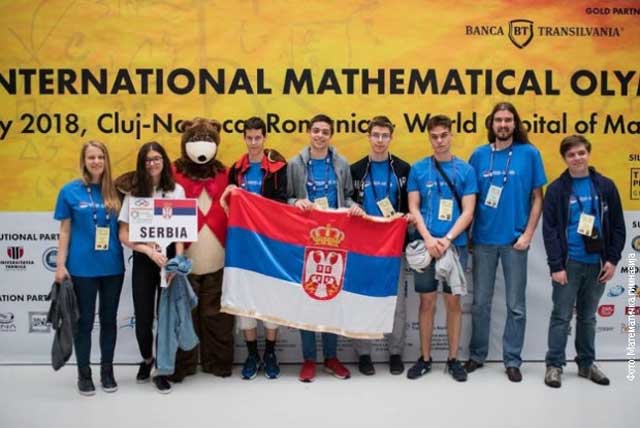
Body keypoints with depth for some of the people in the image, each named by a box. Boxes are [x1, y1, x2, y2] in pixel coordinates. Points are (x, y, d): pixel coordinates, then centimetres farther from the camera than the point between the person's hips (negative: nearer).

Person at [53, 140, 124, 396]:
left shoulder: (115, 192, 3)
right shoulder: (70, 191, -2)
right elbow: (65, 231, 0)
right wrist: (61, 264, -5)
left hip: (113, 267, 2)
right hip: (82, 268, -2)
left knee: (109, 319, 12)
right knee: (84, 321, 7)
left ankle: (107, 370, 26)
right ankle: (84, 373, 22)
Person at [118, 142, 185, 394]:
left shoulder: (176, 191, 3)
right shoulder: (133, 194, 3)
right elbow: (124, 235, 0)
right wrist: (150, 251, -13)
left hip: (169, 257, 0)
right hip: (143, 261, 1)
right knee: (143, 317, 6)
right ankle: (146, 360, 34)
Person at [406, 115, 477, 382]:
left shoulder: (465, 170, 1)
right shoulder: (418, 169, 2)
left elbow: (468, 211, -2)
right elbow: (413, 208, 0)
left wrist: (447, 239, -14)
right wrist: (428, 239, -13)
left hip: (455, 245, 0)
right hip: (425, 245, 0)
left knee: (453, 301, 7)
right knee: (427, 301, 7)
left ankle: (453, 359, 19)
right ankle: (425, 358, 18)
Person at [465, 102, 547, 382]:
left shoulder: (529, 153, -2)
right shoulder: (479, 155, 3)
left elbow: (537, 197, 0)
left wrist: (528, 234, -7)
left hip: (514, 239, -1)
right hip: (484, 238, 2)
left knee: (516, 304, 7)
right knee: (480, 302, 11)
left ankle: (512, 360, 20)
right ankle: (477, 355, 25)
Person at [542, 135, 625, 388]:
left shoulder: (606, 186, 4)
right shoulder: (556, 189, -4)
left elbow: (618, 226, 7)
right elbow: (549, 230, -7)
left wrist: (612, 259, -1)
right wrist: (556, 265, -13)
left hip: (596, 263, 3)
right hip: (569, 263, -3)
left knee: (588, 317, 14)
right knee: (562, 316, 3)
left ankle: (586, 363, 26)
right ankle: (554, 365, 14)